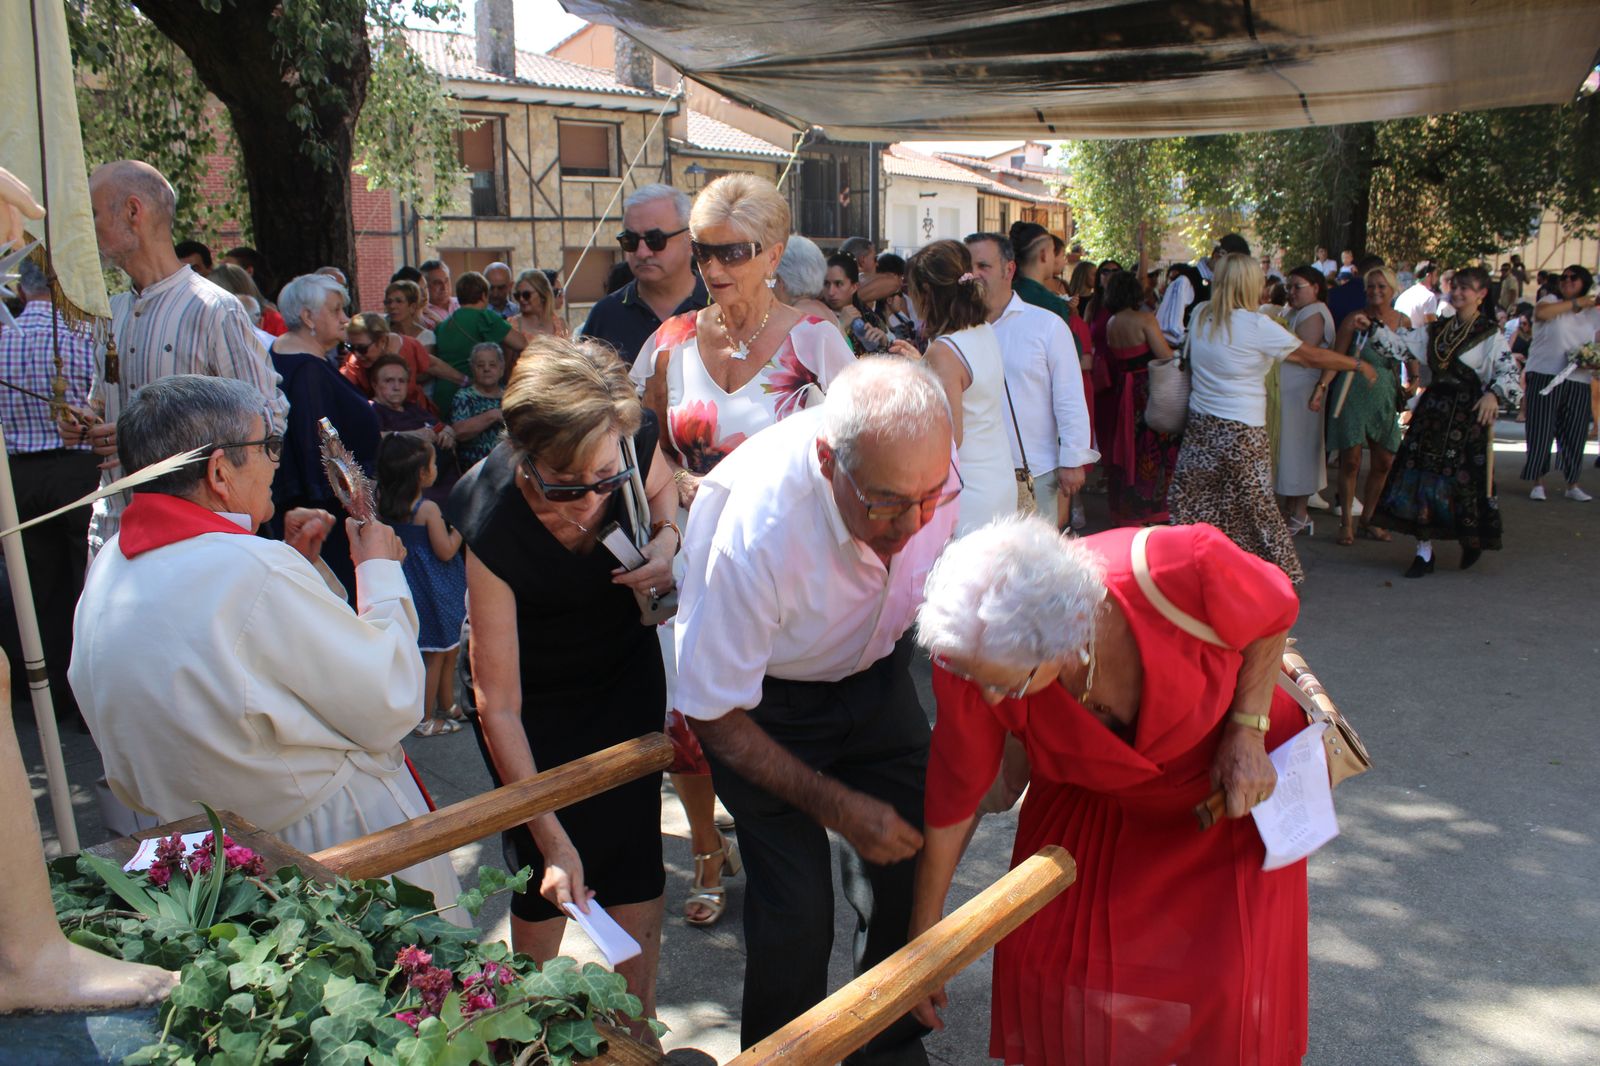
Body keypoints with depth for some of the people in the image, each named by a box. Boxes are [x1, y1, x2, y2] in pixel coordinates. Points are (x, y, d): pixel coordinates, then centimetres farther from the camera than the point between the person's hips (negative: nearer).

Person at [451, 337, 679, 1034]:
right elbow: (499, 708, -30)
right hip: (536, 698, -3)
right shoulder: (491, 525, -36)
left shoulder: (635, 444, -27)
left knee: (634, 853, 2)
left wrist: (666, 538, -22)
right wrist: (552, 839, -30)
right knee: (549, 872, -1)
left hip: (625, 670, 3)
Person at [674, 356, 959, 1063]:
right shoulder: (755, 533, -38)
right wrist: (835, 806, -21)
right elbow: (714, 715, -23)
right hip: (761, 700, -4)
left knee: (915, 869, 2)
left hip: (873, 671, 5)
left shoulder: (929, 473, -23)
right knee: (796, 917, -11)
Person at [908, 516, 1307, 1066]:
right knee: (1046, 955, -2)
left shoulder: (1186, 567, -40)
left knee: (1224, 982, -4)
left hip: (1234, 778, -1)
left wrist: (1248, 734, -20)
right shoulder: (973, 656, -32)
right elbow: (953, 799, -17)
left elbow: (1273, 612, -14)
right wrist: (923, 938, -6)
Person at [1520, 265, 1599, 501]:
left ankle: (1572, 485, 15)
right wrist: (1576, 303, -11)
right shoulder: (1552, 300, 6)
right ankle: (1538, 483, 6)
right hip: (1544, 377, -3)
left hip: (1579, 382, 3)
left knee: (1574, 435, 5)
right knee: (1541, 432, -3)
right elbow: (1541, 313, -17)